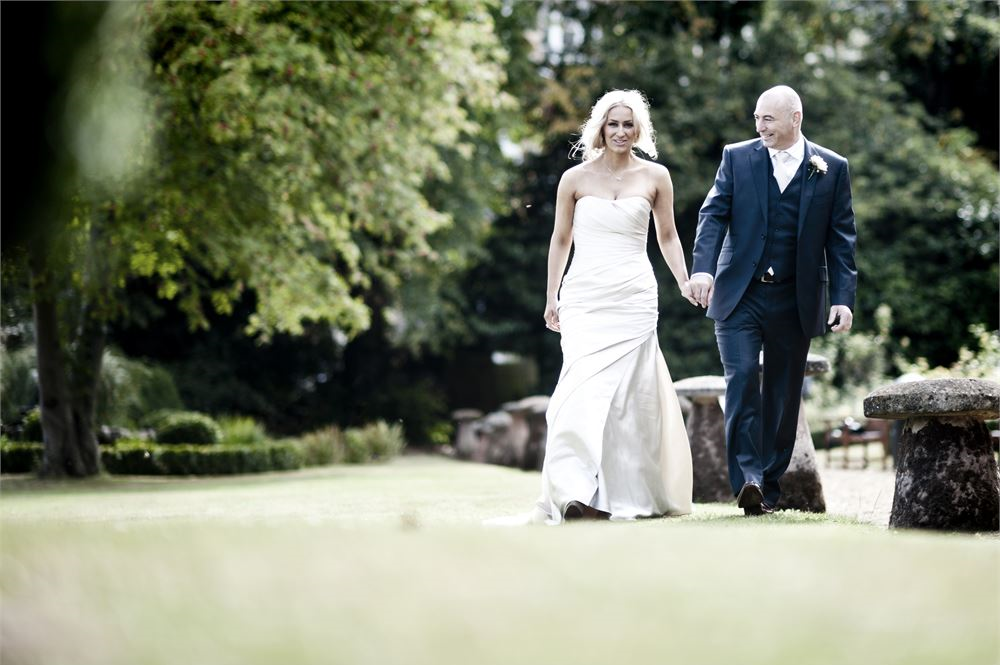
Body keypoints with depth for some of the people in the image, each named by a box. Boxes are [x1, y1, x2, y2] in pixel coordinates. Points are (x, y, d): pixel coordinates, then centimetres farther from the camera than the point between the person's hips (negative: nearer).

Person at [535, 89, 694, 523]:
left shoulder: (655, 177, 6)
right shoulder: (575, 178, 5)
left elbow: (667, 236, 15)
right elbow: (561, 240, 13)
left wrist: (684, 282, 3)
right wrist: (551, 298, 10)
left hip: (634, 299, 1)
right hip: (584, 298, -1)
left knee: (629, 396, 0)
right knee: (584, 389, -14)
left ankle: (626, 495, 9)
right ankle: (576, 492, -18)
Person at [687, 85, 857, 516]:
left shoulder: (832, 168, 4)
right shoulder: (737, 158, 4)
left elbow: (840, 237, 3)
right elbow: (713, 214, -3)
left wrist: (843, 298, -4)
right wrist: (703, 266, -20)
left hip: (795, 302, 1)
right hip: (739, 295, -1)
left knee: (783, 394, 6)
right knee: (742, 380, -15)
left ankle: (770, 485, 15)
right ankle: (746, 478, -19)